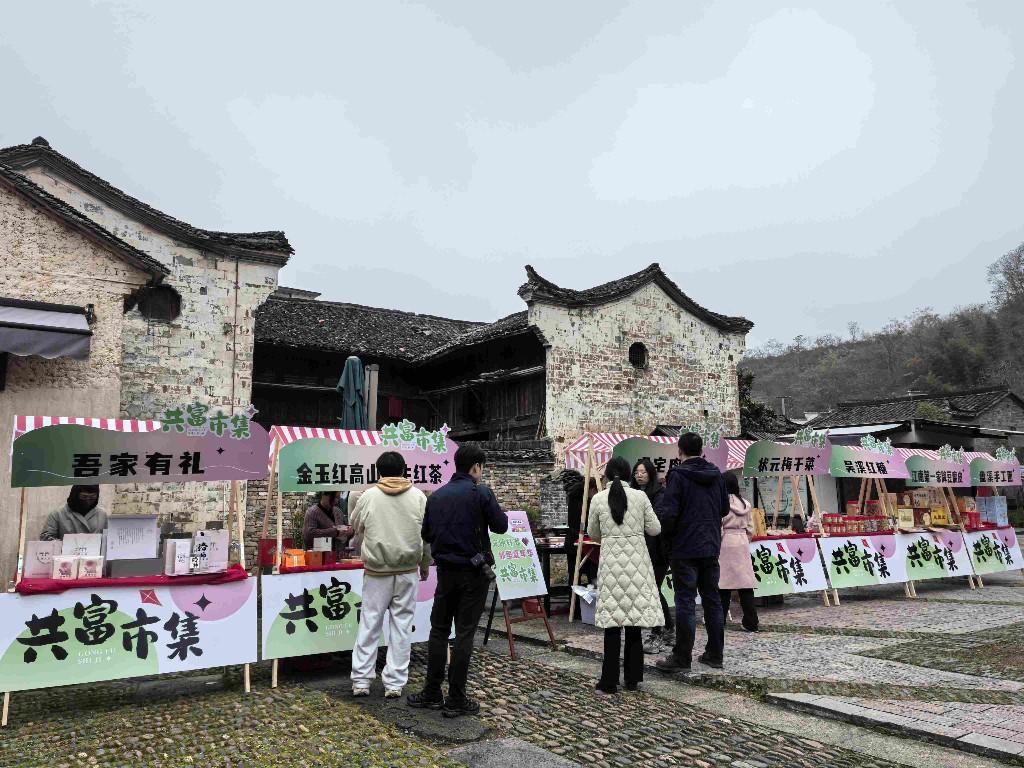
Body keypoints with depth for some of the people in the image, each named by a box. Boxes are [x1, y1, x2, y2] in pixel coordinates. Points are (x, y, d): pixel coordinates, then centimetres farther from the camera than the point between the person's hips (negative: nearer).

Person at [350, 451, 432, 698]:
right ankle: (394, 683, 12)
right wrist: (425, 564, 14)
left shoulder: (369, 496, -4)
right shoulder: (418, 496, -2)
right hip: (408, 571, 1)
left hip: (377, 571, 0)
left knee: (369, 624, 10)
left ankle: (361, 680, 15)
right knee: (402, 625, 8)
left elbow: (355, 528, 11)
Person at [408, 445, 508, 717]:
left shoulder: (436, 495, 5)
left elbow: (426, 534, 11)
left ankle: (432, 693, 18)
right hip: (474, 572, -4)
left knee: (439, 629, 13)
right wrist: (491, 510, 12)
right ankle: (456, 699, 8)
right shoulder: (480, 492, -12)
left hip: (446, 570, 5)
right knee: (464, 633, 1)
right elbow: (501, 526, -6)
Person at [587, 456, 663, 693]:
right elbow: (654, 529, 4)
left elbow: (593, 534, 10)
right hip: (637, 560, 1)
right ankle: (632, 679, 17)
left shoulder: (598, 499, -1)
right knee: (635, 619, 9)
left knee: (612, 620, 4)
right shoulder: (640, 496, -1)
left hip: (611, 560, -1)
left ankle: (609, 681, 8)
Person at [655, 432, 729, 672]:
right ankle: (714, 654, 21)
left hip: (685, 549, -6)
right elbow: (725, 508, 15)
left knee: (685, 602, -1)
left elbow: (667, 513, -18)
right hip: (711, 547, 6)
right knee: (712, 600, 13)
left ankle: (681, 657, 4)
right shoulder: (716, 474, 6)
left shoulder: (678, 475, -13)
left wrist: (667, 536, 0)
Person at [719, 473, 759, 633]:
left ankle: (719, 619, 11)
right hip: (742, 543, 5)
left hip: (725, 543, -5)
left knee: (723, 583, 2)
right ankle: (751, 622, 8)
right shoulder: (745, 503, 7)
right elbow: (750, 528, 10)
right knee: (745, 582, 6)